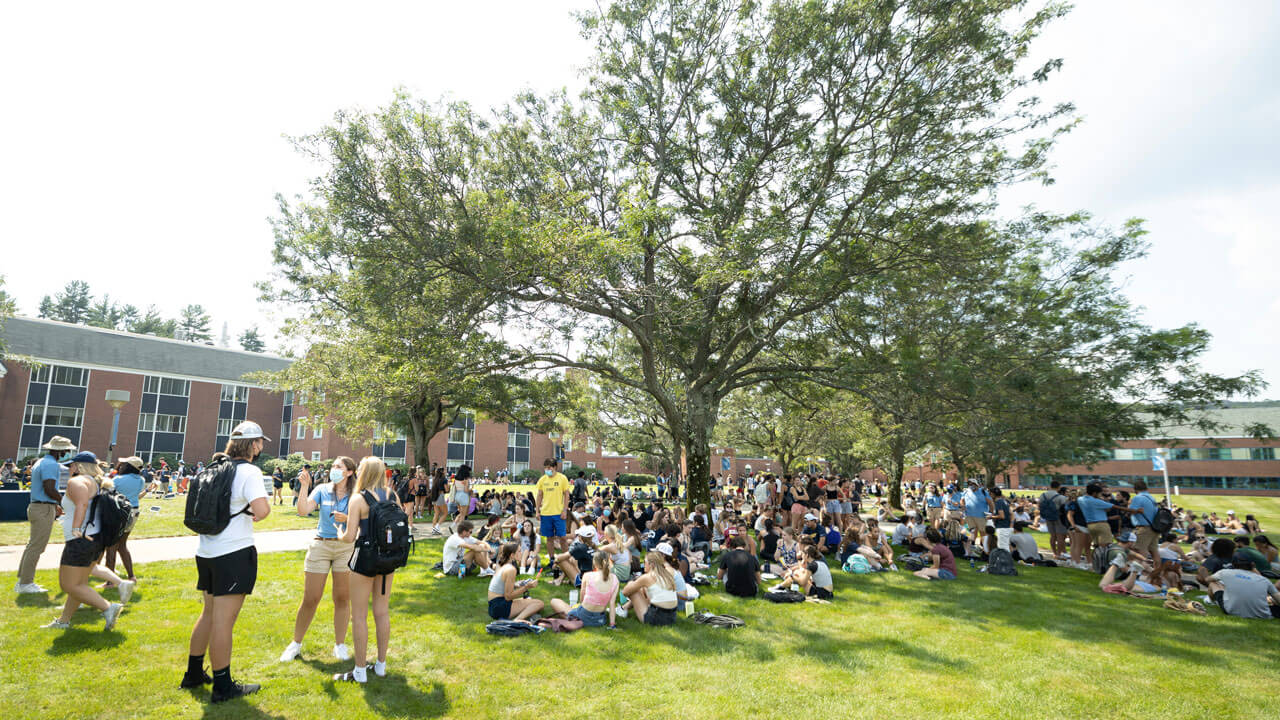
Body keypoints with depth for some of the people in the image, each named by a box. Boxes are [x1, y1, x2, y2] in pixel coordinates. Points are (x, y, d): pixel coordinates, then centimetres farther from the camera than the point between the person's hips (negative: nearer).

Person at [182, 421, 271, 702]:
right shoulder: (249, 471, -15)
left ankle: (194, 673, 36)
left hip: (206, 552, 8)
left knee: (209, 613, 23)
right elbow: (262, 509, -27)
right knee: (224, 621, 0)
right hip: (234, 553, -8)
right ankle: (223, 686, 12)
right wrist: (256, 514, -6)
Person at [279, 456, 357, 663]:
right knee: (310, 599, 5)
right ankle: (296, 643, 25)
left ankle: (340, 644, 20)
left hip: (346, 547, -1)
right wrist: (304, 485, -12)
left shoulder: (355, 495, 0)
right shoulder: (322, 489, 4)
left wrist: (346, 519, -19)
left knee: (342, 599, 5)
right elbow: (303, 511, -8)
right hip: (321, 545, 1)